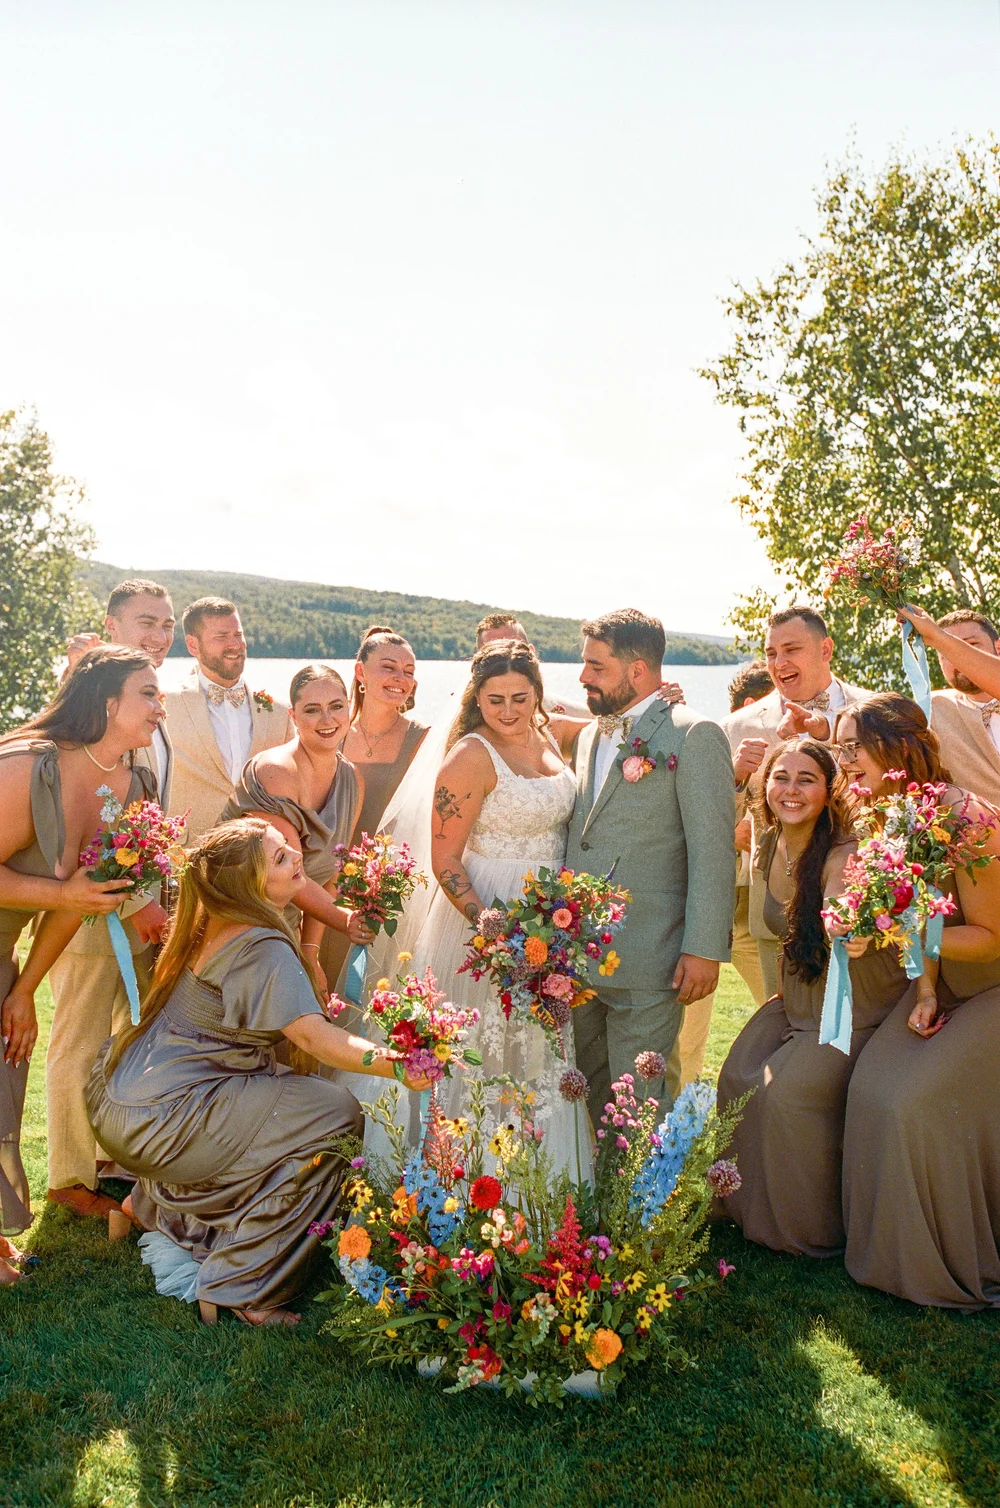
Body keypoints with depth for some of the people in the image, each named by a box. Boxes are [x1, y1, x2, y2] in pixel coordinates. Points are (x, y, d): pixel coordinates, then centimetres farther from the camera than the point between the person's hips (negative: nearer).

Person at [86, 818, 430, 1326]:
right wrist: (396, 1065, -35)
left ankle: (153, 1205, 31)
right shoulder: (262, 949, -20)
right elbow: (314, 1037, -29)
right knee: (336, 1116, -10)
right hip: (160, 1121, -9)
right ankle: (238, 1288, -3)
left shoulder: (209, 924, 7)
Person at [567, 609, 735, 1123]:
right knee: (587, 1095, 17)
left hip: (645, 964, -7)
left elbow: (713, 850, -12)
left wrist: (704, 949, -16)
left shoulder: (694, 736, -7)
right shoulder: (589, 736, 17)